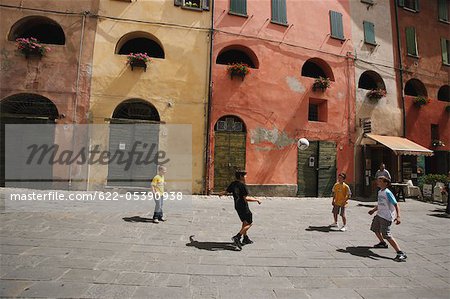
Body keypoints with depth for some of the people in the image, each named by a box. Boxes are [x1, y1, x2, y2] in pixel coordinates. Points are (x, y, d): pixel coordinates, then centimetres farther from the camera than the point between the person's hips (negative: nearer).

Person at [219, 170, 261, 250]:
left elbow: (226, 191, 9)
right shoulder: (243, 185, -20)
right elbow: (246, 198, -25)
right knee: (249, 223, 2)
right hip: (243, 206, -8)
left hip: (237, 206, 9)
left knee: (245, 222, 23)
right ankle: (237, 237, -8)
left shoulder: (233, 184, 2)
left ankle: (245, 238, 31)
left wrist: (221, 194, 31)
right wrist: (256, 200, -16)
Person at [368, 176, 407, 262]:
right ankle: (383, 243, 49)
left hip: (386, 217, -10)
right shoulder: (380, 192, 10)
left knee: (387, 235, -16)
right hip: (379, 215, 10)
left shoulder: (387, 193, -18)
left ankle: (401, 253, -13)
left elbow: (396, 204, -23)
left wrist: (398, 216, -33)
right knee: (375, 229, 27)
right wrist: (373, 210, 22)